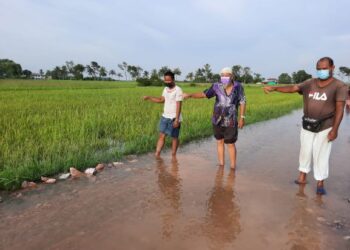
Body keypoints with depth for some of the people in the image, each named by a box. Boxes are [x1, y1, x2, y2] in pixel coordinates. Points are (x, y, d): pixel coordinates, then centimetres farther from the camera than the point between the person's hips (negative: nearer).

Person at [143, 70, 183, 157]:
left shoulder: (178, 90, -13)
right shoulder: (165, 89, 9)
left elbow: (178, 106, -17)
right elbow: (161, 100, 19)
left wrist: (176, 119, -21)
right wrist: (149, 97, 10)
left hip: (174, 118, -6)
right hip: (165, 117, 7)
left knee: (174, 138, 6)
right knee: (161, 135, 3)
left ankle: (173, 156, 18)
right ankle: (157, 155, 6)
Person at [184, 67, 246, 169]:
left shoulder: (238, 87, -10)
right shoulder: (217, 86, -8)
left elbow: (242, 102, -4)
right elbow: (204, 94, -3)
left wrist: (242, 118, -7)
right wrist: (190, 95, -13)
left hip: (231, 121, -2)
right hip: (218, 120, 3)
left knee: (231, 145, 3)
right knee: (219, 142, 13)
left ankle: (233, 167, 20)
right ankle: (221, 165, 28)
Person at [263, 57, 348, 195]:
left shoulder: (339, 86, -8)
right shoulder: (309, 83, 2)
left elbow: (339, 109, -12)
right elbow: (292, 88, -9)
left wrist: (335, 129, -17)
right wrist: (274, 88, -24)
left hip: (325, 127, -4)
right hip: (307, 126, 4)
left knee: (321, 155, 1)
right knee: (305, 152, 13)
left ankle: (320, 183, 15)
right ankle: (302, 177, 27)